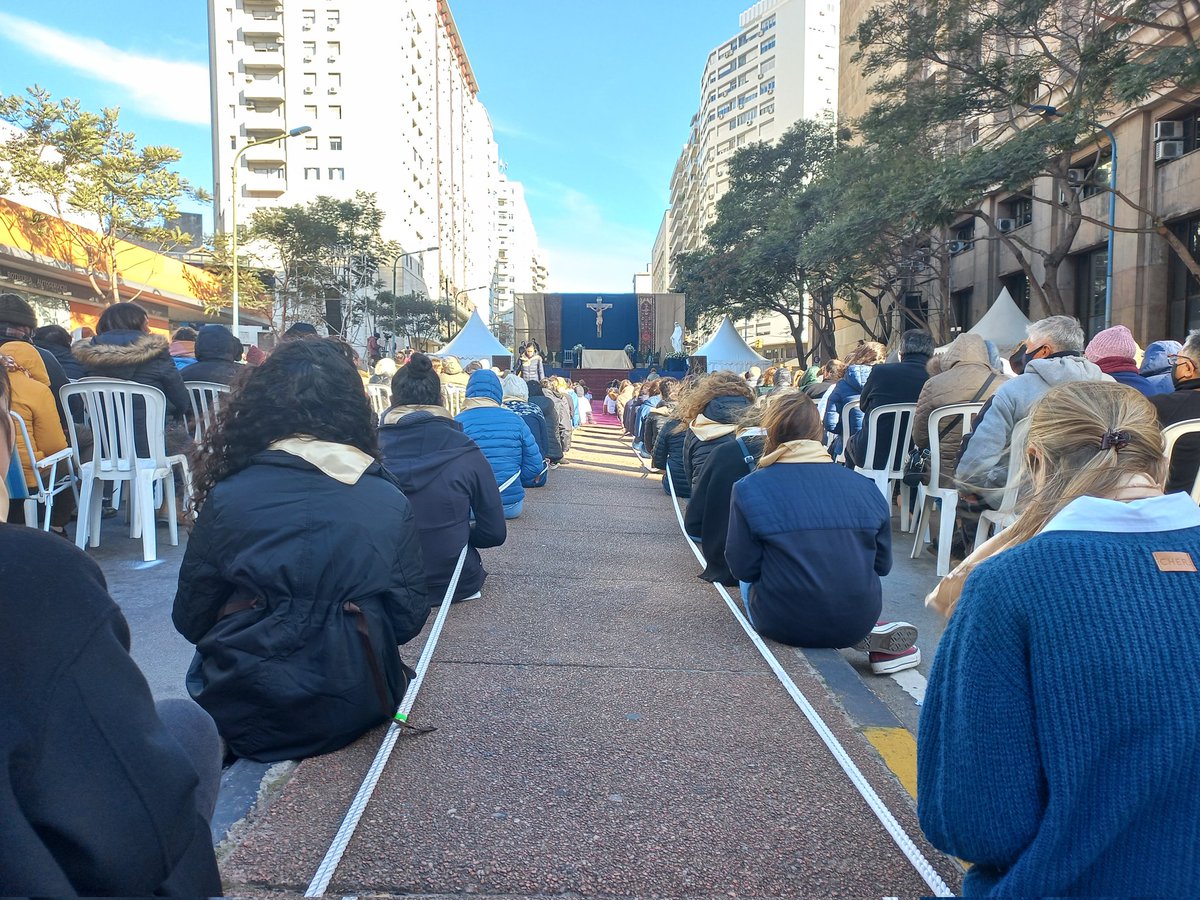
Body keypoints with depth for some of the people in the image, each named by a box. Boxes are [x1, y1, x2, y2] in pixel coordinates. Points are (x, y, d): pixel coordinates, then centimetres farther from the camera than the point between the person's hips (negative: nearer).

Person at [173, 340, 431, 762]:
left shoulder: (226, 498, -9)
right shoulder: (391, 502, -7)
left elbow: (190, 619, 1)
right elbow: (408, 619, 0)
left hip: (244, 716, 0)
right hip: (354, 710, 1)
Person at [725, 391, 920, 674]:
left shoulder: (750, 488, -11)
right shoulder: (864, 486, -1)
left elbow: (742, 568, -7)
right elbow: (882, 564, 6)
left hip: (783, 624, -6)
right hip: (858, 620, 6)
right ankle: (870, 635, 12)